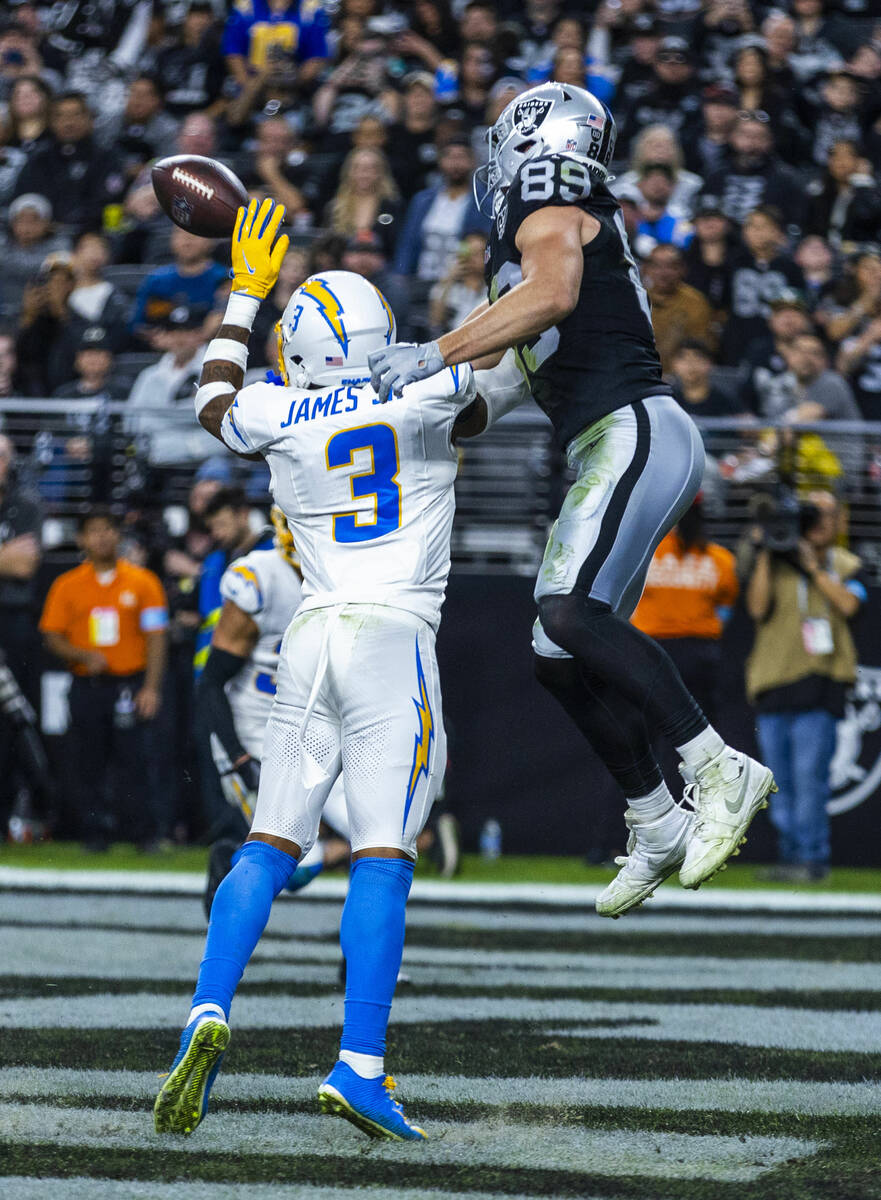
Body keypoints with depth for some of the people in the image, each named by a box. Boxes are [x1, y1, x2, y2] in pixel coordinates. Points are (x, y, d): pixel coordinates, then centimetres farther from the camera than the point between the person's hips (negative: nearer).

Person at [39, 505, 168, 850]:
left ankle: (144, 834, -4)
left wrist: (151, 687, -6)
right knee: (88, 765, 1)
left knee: (131, 761, -9)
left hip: (129, 686, -2)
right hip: (87, 688, 2)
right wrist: (85, 656, -11)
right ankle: (96, 832, 10)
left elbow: (156, 636, 3)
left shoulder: (141, 582, 5)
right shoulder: (67, 585, 7)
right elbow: (53, 637, 7)